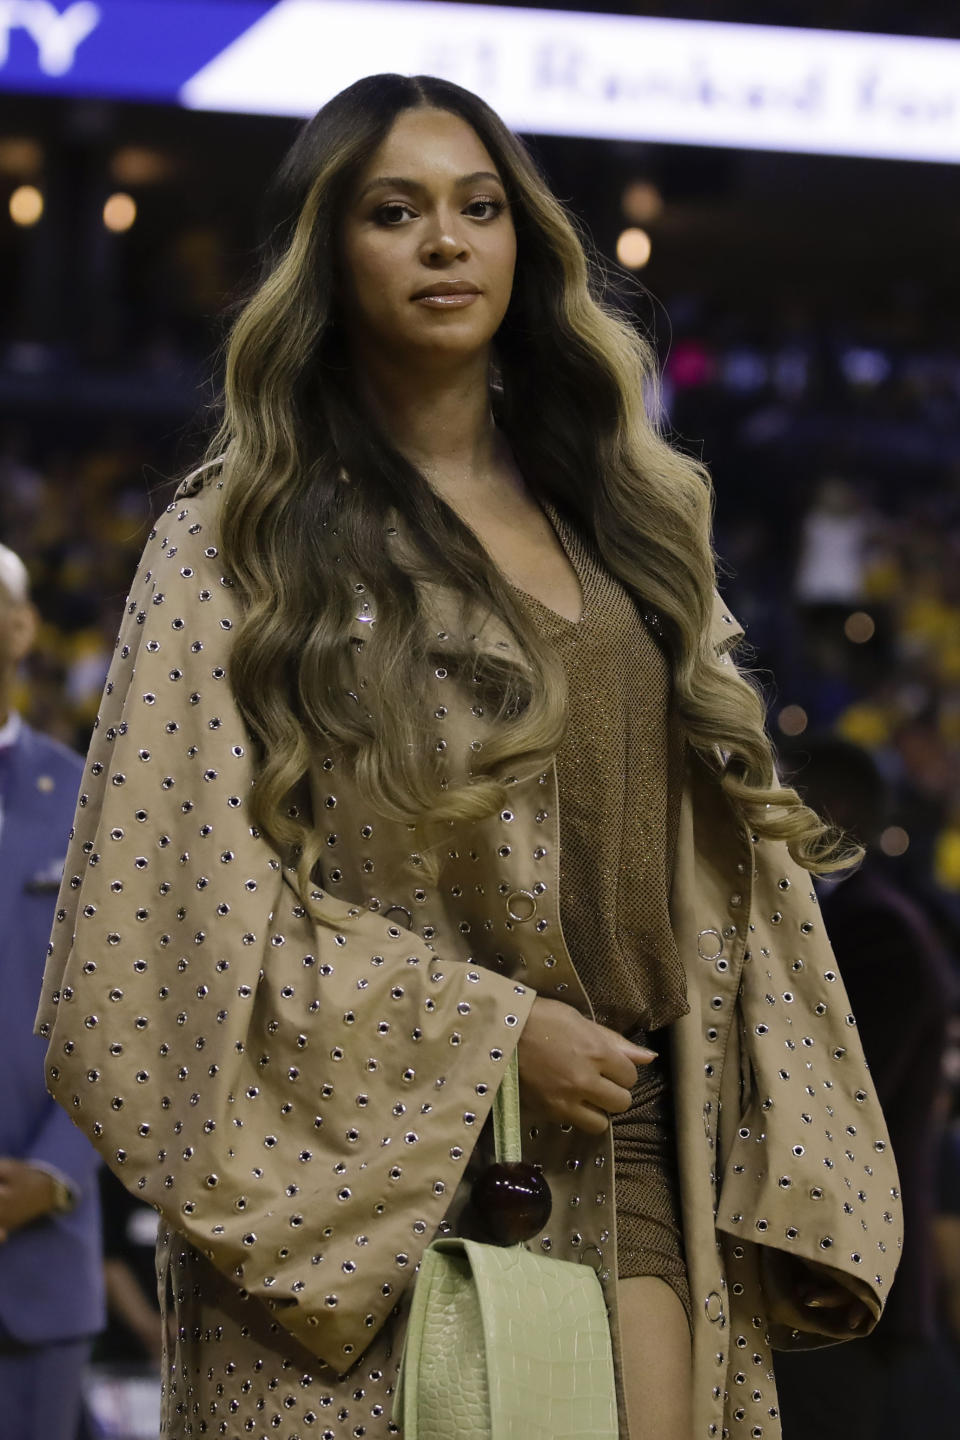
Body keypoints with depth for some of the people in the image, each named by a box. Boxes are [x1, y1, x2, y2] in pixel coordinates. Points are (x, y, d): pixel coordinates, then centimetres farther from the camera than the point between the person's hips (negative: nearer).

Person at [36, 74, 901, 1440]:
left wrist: (797, 1193, 3)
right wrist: (492, 1033, -13)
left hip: (629, 1169, 4)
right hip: (368, 1194, -4)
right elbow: (194, 892, -8)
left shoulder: (620, 529, 15)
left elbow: (731, 865, 13)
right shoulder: (237, 545, 0)